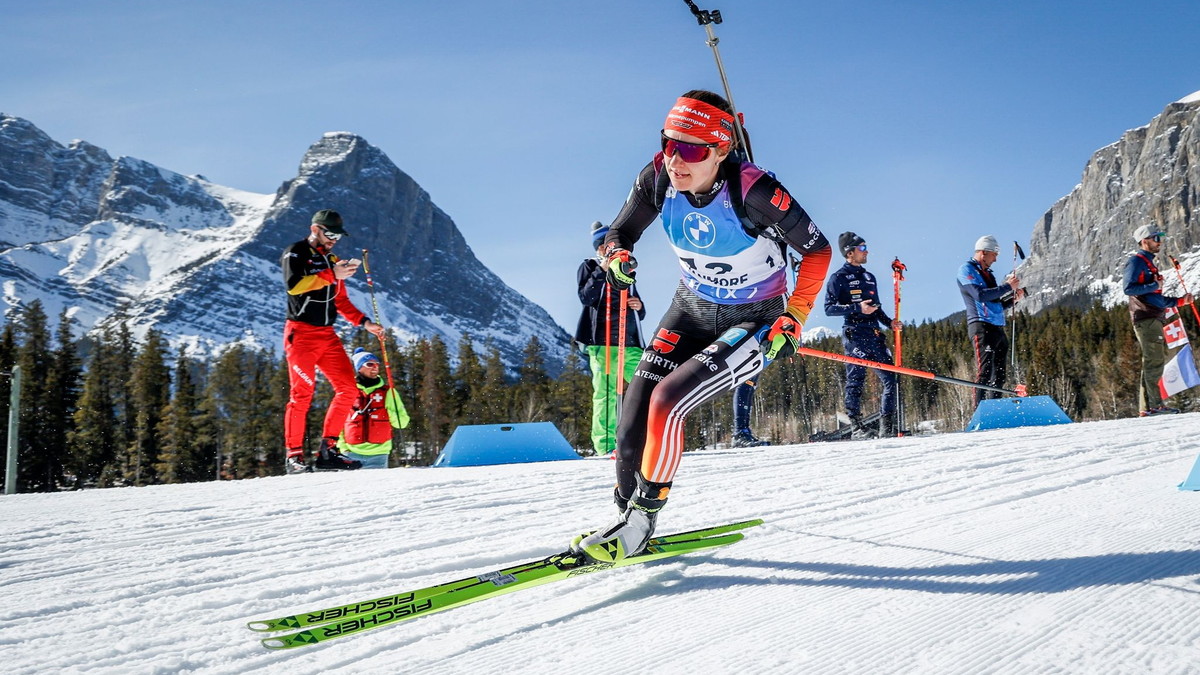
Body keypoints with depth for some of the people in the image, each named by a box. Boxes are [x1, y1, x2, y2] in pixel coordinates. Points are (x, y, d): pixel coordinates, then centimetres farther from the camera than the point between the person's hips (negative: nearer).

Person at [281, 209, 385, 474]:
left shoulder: (332, 260, 20)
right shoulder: (295, 253, 0)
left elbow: (341, 301, 25)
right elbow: (293, 284, -19)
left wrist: (364, 322, 13)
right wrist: (331, 275, -23)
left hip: (327, 335, 7)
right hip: (301, 333, -7)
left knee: (348, 389, -3)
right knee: (302, 393, -11)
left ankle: (327, 450, 2)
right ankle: (294, 455, -4)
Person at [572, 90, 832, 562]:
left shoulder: (753, 190, -28)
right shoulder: (659, 178, -15)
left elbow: (817, 249, -15)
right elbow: (619, 233, 1)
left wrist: (793, 319, -19)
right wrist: (616, 258, -22)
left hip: (754, 324, -5)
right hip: (691, 309, 5)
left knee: (667, 400, -23)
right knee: (632, 426, -5)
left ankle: (640, 520, -4)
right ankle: (627, 517, 19)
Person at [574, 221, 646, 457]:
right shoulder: (589, 267, 12)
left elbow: (638, 314, 28)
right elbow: (585, 296, -8)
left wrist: (639, 307, 5)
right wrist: (602, 270, -14)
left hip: (631, 343, 5)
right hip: (603, 343, -5)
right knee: (606, 393, -9)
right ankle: (606, 445, -9)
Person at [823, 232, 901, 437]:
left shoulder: (869, 277, 20)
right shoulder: (839, 278, -1)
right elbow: (829, 308, -8)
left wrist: (889, 322, 10)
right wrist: (857, 308, -18)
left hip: (874, 335, 7)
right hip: (855, 335, -7)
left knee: (891, 379, 1)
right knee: (856, 380, -7)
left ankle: (887, 427, 7)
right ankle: (856, 427, -2)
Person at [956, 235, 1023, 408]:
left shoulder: (987, 273, 25)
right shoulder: (967, 269, -1)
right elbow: (980, 295, -17)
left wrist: (1013, 298, 9)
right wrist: (1007, 287, -10)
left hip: (998, 328, 9)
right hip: (982, 327, -9)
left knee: (999, 375, 7)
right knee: (984, 372, -15)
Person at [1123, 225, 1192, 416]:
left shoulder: (1149, 263, 26)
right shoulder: (1136, 261, -4)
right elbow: (1129, 289, -18)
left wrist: (1180, 301, 19)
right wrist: (1154, 286, -12)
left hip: (1155, 318, 10)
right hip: (1145, 318, -10)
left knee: (1156, 361, 7)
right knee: (1154, 360, -15)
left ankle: (1147, 406, 7)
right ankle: (1153, 405, -17)